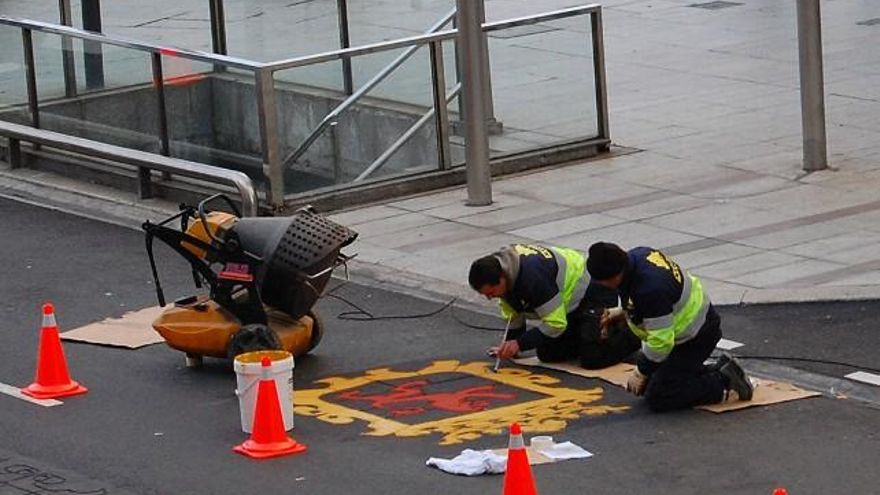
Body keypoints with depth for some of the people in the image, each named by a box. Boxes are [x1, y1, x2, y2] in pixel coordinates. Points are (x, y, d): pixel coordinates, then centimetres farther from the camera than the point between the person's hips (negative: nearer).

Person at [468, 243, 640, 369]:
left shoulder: (532, 276, -37)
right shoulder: (498, 265, -9)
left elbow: (555, 323, -31)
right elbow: (513, 312, 5)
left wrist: (520, 343, -28)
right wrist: (510, 345, -3)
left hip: (596, 292, -9)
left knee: (592, 358, -21)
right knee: (547, 354, 6)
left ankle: (632, 334, 5)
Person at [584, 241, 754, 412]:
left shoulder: (651, 289, -36)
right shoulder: (637, 255, -8)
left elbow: (660, 341, -27)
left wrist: (641, 372, -14)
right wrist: (622, 312, 10)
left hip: (695, 338, -10)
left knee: (657, 399, -9)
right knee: (645, 385, 13)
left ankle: (724, 384, -2)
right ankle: (719, 370, 16)